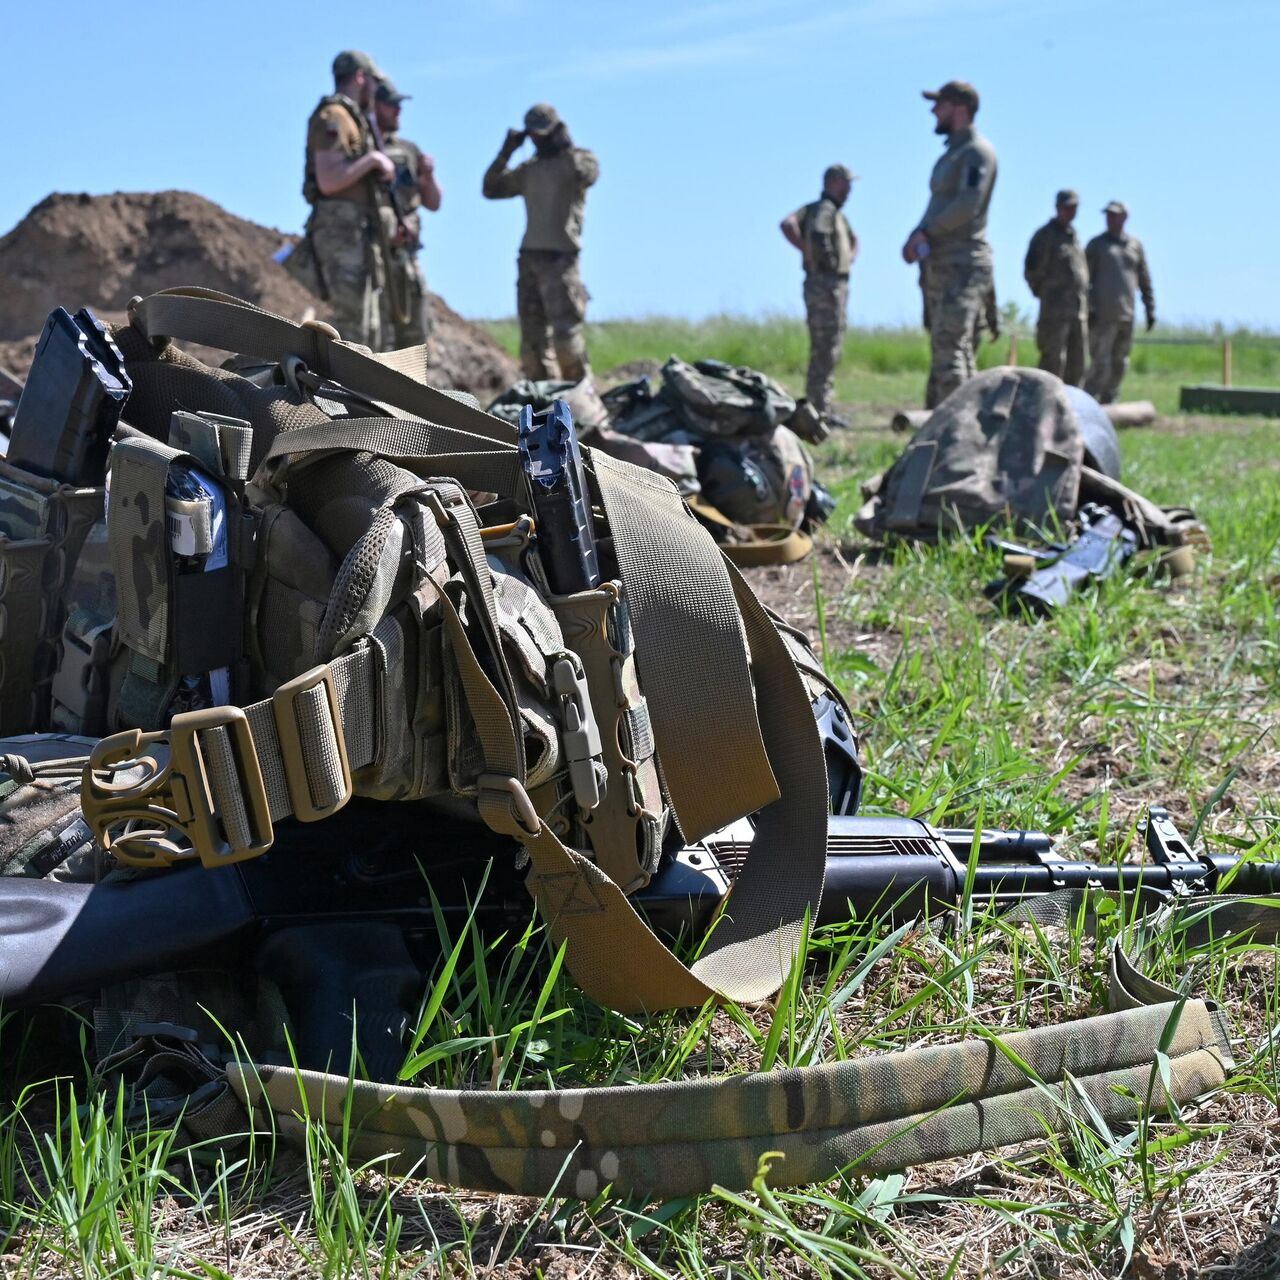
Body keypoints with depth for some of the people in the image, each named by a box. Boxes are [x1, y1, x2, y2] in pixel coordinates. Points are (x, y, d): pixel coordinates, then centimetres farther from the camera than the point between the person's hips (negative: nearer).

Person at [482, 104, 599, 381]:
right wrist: (506, 152, 8)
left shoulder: (579, 158, 3)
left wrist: (566, 146, -10)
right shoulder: (529, 169, 18)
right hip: (529, 257, 6)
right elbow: (491, 189, 16)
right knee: (532, 338, 3)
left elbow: (586, 175, -19)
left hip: (560, 258, -6)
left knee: (565, 333, -14)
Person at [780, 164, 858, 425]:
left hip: (838, 285, 10)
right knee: (824, 350, -10)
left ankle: (822, 408, 18)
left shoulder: (838, 215, 18)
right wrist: (809, 253, -20)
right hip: (824, 284, -10)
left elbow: (853, 239, 35)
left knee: (830, 350, 13)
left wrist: (850, 256, 16)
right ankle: (818, 409, -9)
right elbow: (788, 224, -28)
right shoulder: (822, 210, -10)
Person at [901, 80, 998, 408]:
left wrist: (926, 231, -13)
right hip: (940, 266, 9)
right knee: (941, 354, 10)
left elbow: (968, 204, -20)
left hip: (963, 266, -9)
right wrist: (917, 237, 3)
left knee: (951, 349, -16)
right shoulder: (951, 154, 22)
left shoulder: (977, 152, -7)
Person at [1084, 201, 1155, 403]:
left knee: (1120, 364, 6)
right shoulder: (1096, 244, 3)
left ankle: (1107, 402, 14)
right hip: (1102, 314, -4)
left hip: (1126, 315, 4)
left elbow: (1144, 280, 17)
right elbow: (1085, 278, -2)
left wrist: (1150, 309, 13)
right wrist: (1088, 308, -12)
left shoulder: (1135, 245, 13)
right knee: (1100, 362, -12)